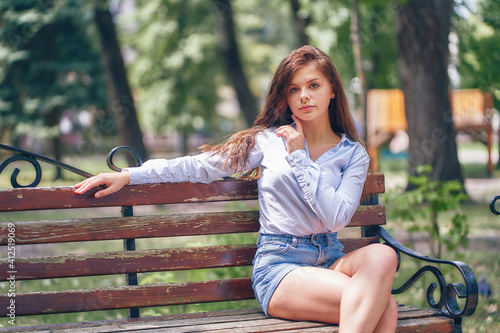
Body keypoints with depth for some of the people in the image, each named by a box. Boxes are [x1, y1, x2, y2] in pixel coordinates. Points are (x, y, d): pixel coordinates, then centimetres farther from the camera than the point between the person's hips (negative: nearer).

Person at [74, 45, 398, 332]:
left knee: (383, 254, -35)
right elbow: (203, 166, 7)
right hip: (278, 264, -3)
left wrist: (299, 157, -5)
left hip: (329, 260, 3)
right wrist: (129, 175, 1)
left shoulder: (354, 155, 9)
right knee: (383, 305, -30)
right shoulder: (270, 139, 8)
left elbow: (336, 217, -6)